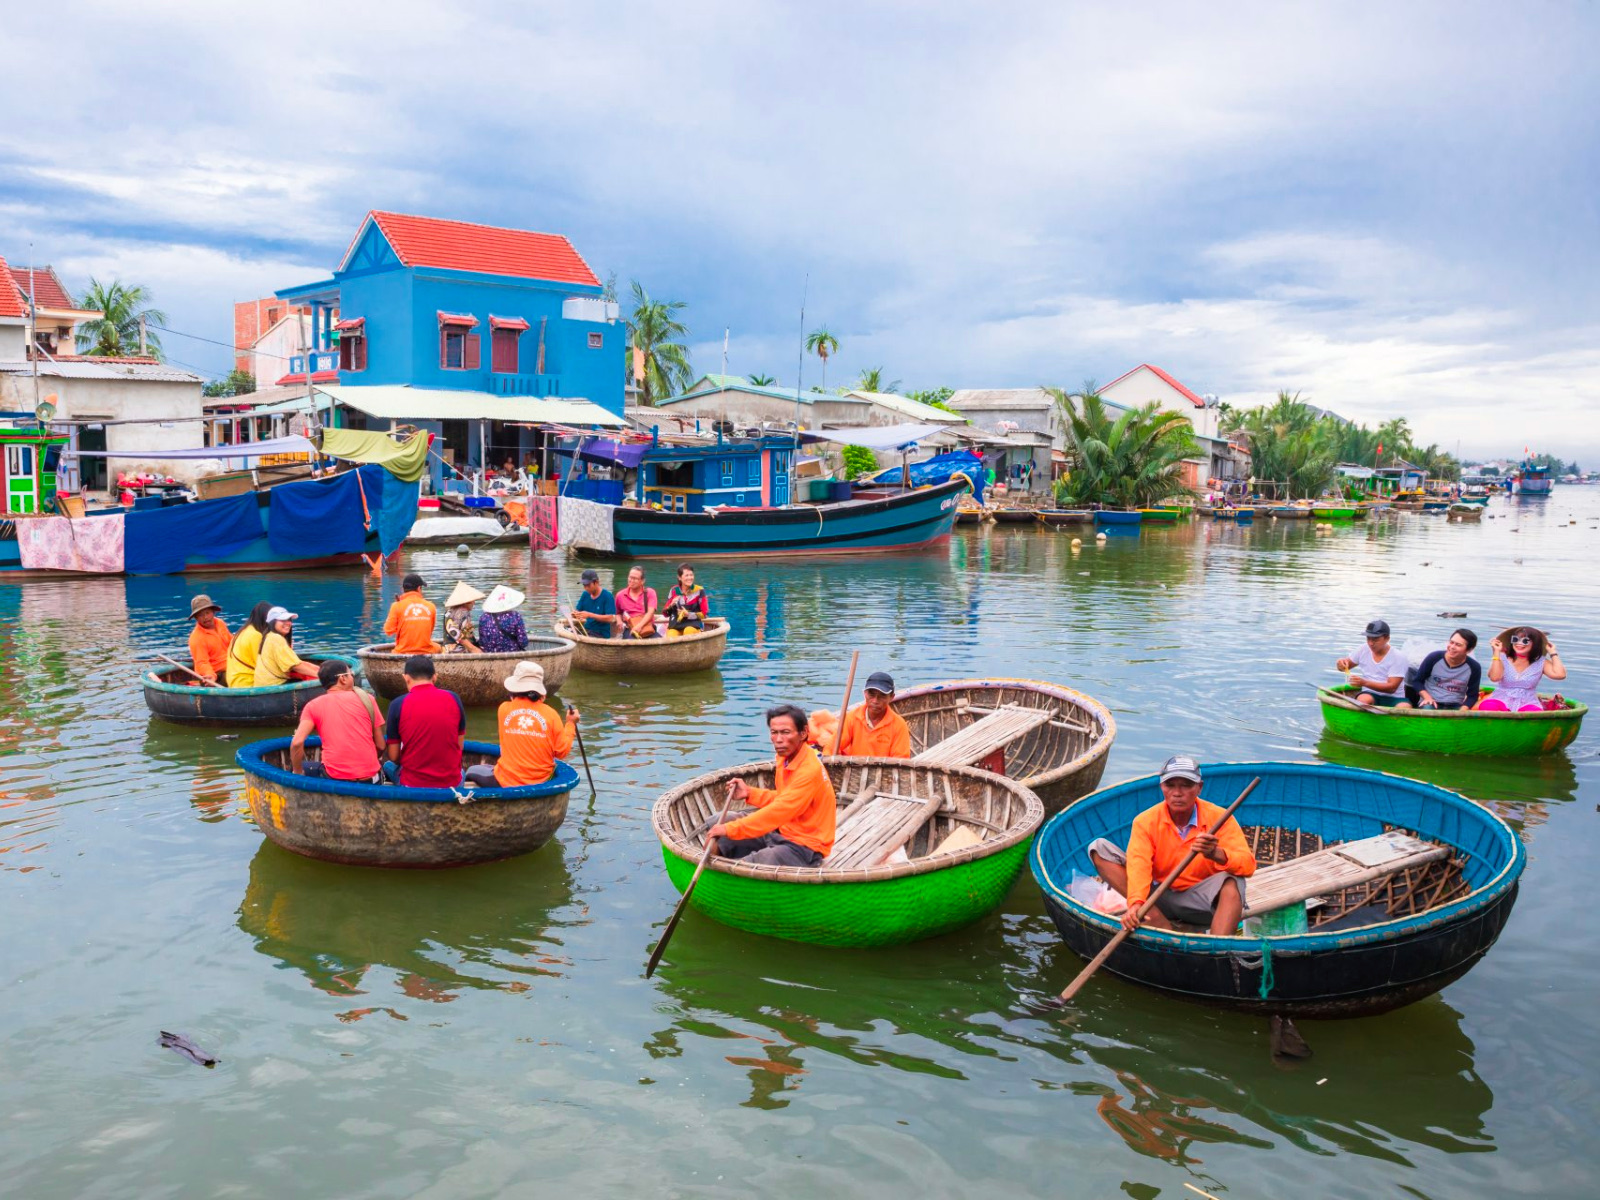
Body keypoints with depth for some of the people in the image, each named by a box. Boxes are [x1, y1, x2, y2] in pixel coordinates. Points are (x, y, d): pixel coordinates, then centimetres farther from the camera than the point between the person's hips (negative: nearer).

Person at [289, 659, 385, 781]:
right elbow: (380, 746, 4)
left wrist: (297, 773, 4)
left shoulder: (313, 706, 2)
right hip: (371, 780, 2)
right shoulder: (366, 699, 3)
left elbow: (297, 743, -11)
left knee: (297, 767, 25)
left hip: (335, 780, -2)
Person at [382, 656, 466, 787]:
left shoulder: (398, 704, -10)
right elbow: (459, 746, 5)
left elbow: (393, 756, -2)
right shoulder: (453, 699, -4)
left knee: (388, 766, 33)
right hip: (452, 783, 1)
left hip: (413, 785, -1)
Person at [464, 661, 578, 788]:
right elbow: (562, 752, -3)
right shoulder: (550, 713, -7)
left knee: (472, 771, 22)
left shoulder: (504, 709, -5)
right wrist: (570, 724, 10)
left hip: (506, 782, -2)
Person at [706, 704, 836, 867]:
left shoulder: (810, 770, -23)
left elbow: (778, 811, -28)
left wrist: (730, 828, -25)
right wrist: (750, 793, 1)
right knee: (717, 823, 8)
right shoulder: (786, 758, 2)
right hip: (781, 830, 9)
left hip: (804, 848, -9)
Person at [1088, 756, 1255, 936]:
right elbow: (1139, 865, -23)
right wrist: (1136, 903, -42)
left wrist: (1216, 854, -40)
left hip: (1199, 901, -1)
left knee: (1231, 882, -33)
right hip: (1159, 897, 2)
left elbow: (1248, 865, -19)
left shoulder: (1219, 817, -9)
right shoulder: (1145, 821, -8)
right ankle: (1162, 927, -28)